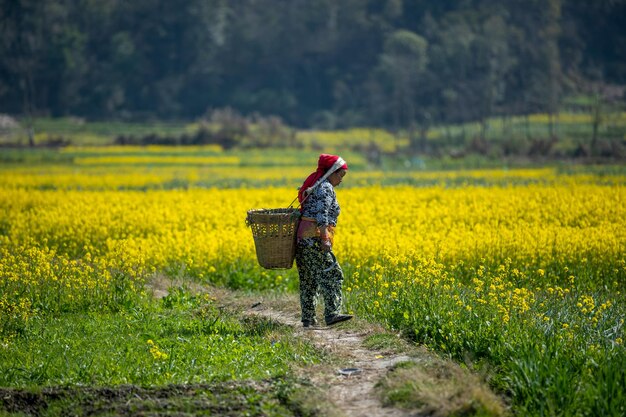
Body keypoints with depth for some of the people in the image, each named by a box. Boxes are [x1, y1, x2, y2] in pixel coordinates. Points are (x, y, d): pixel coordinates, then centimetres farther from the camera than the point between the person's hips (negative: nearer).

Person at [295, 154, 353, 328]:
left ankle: (308, 319, 9)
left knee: (307, 280, 9)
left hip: (302, 238, 10)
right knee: (332, 275, -13)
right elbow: (322, 214, -21)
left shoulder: (314, 184, 21)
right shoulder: (326, 188, -9)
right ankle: (332, 314, -22)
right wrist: (325, 239, -27)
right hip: (314, 239, -10)